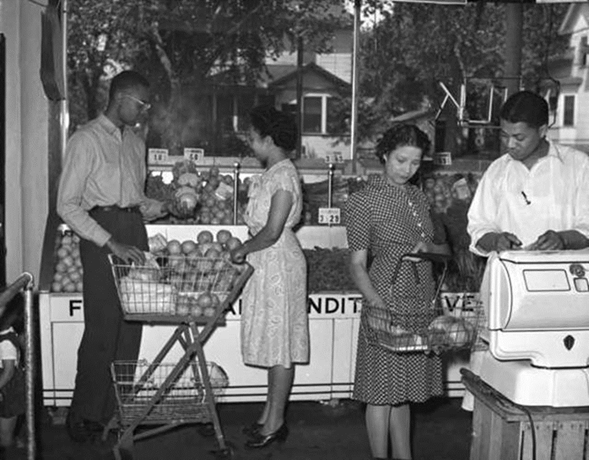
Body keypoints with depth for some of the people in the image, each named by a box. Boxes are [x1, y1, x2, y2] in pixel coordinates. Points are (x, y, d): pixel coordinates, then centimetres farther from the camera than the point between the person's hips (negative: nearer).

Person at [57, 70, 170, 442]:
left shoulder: (136, 142, 17)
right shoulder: (86, 140, -5)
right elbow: (67, 205, -11)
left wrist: (162, 207, 3)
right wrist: (111, 242, -19)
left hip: (134, 230, 7)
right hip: (101, 232, -7)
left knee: (131, 326, 6)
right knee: (103, 328, -7)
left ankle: (117, 410, 16)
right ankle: (85, 417, 8)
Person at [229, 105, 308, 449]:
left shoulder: (283, 176, -17)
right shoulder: (272, 174, 12)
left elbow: (272, 232, -21)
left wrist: (243, 249, -9)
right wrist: (247, 248, 8)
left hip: (280, 263, -10)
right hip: (268, 264, 10)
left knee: (279, 344, -1)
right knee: (273, 342, 15)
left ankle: (275, 423, 9)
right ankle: (271, 415, 25)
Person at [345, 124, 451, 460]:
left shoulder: (418, 197, 12)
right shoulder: (364, 201, -8)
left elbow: (446, 248, 17)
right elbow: (357, 264, -12)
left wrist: (429, 247, -6)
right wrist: (378, 305, -26)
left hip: (422, 301, 6)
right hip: (388, 300, -6)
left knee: (403, 391, 15)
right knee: (383, 390, 2)